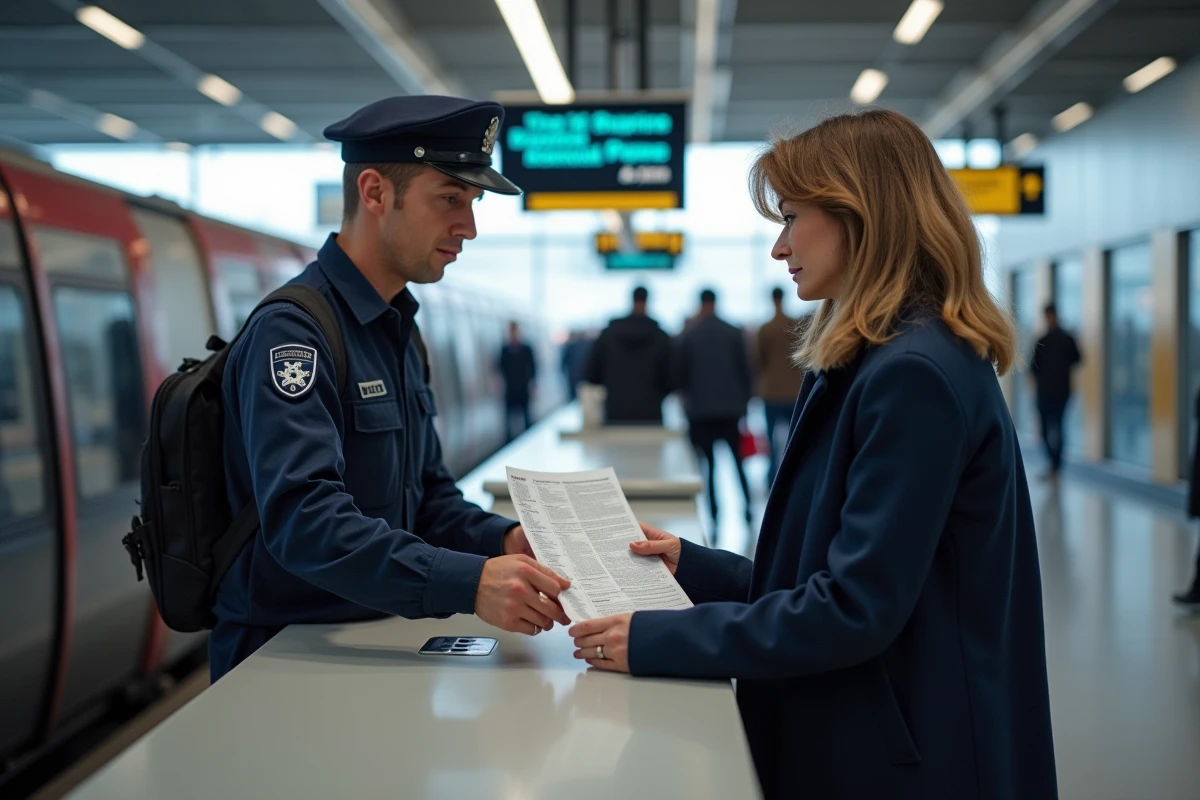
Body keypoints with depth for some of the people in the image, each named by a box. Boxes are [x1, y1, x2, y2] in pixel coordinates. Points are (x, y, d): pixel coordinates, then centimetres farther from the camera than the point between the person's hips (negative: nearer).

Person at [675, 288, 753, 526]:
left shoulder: (687, 336, -4)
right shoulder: (734, 334, 0)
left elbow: (680, 375, 2)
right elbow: (746, 371, 3)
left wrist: (687, 394, 21)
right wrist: (743, 399, 13)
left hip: (700, 410, -1)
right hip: (731, 408, 2)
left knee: (707, 465, 2)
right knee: (738, 460, 11)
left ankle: (712, 514, -1)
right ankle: (748, 507, 6)